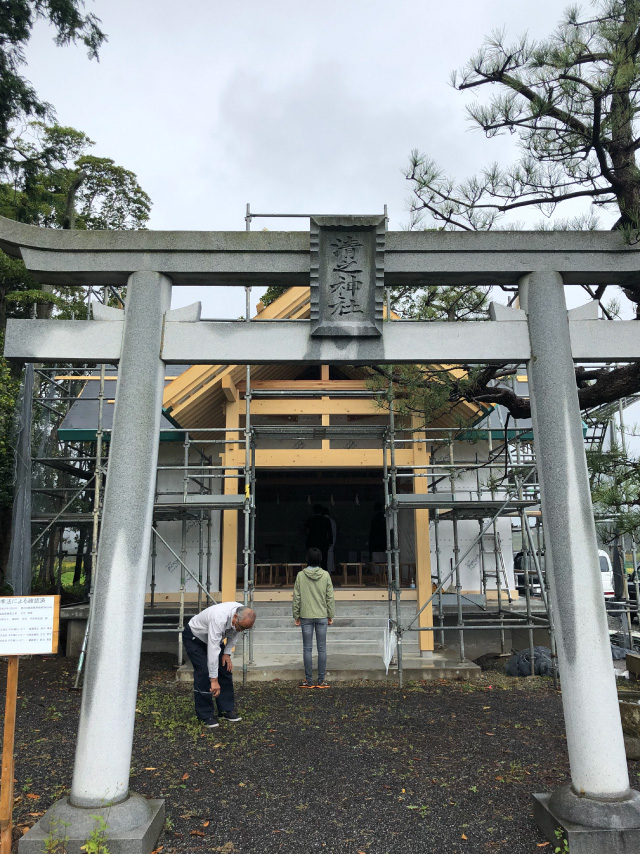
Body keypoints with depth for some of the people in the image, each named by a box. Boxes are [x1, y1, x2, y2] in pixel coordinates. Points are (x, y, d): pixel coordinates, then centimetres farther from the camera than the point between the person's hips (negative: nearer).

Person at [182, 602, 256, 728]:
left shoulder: (242, 615, -21)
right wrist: (214, 679, -40)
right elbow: (213, 649, -42)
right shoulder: (219, 618, -43)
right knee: (204, 673, -15)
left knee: (225, 669, 0)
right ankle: (206, 715, -5)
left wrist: (227, 653, -8)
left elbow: (233, 632, 0)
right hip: (194, 637, -7)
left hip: (213, 637, 7)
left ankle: (226, 710, 8)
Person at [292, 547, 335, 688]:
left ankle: (309, 681, 8)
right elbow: (330, 597, -1)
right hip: (322, 616, 1)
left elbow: (296, 597, -2)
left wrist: (296, 616, 6)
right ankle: (321, 681, 8)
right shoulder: (325, 575, -3)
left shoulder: (300, 575, -5)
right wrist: (331, 615, 8)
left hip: (306, 616, 0)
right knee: (322, 649, 6)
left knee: (307, 649, 6)